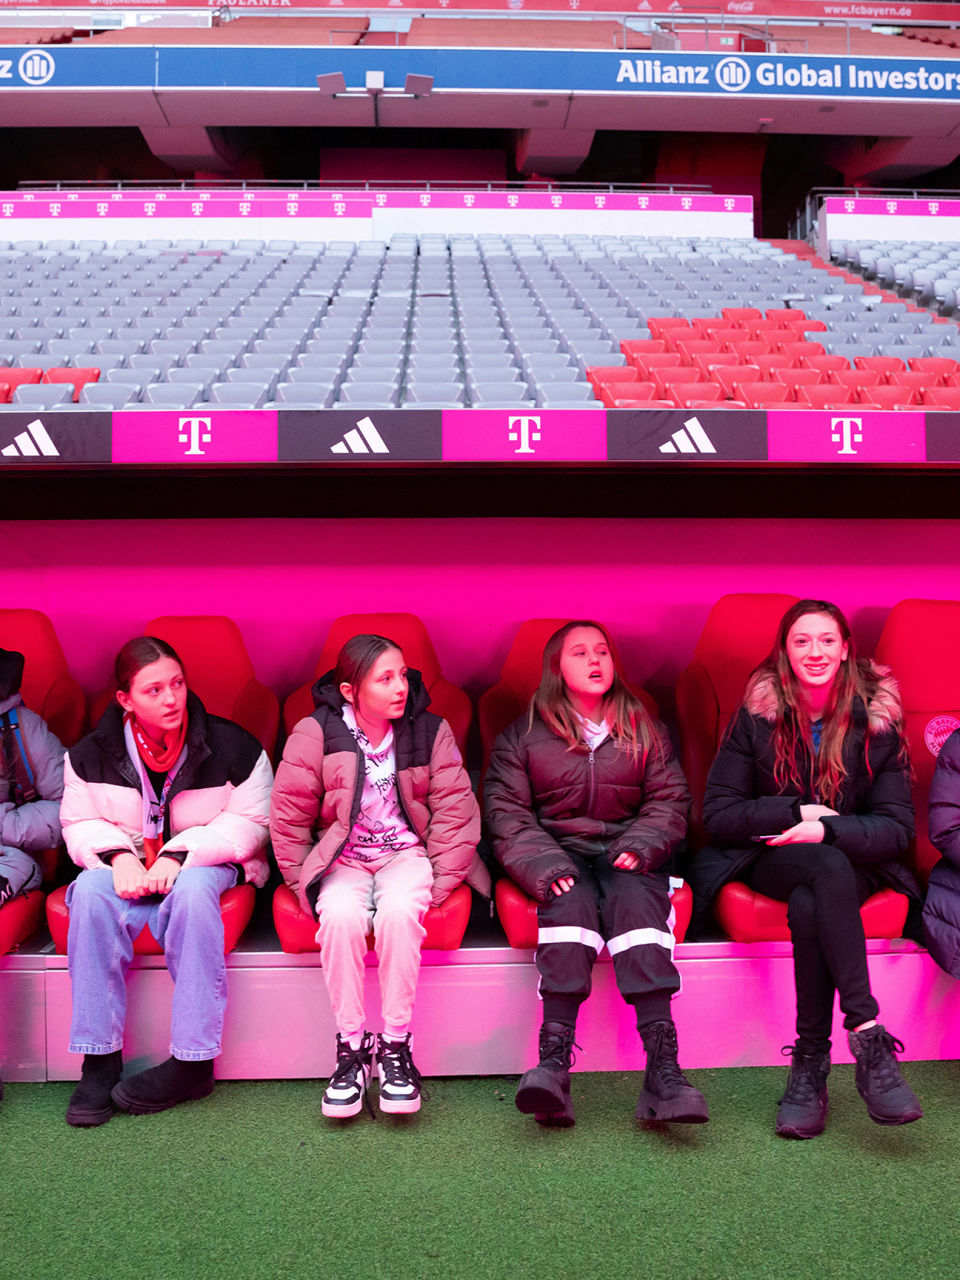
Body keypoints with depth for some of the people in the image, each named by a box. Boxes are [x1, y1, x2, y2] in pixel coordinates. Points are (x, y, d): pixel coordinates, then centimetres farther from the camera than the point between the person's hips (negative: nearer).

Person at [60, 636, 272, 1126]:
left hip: (205, 864, -2)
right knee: (91, 890, -32)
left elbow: (248, 823, -8)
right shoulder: (91, 754, 0)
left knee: (192, 890, -38)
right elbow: (79, 824, 4)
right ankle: (100, 1059, -28)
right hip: (127, 865, 2)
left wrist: (179, 855, -21)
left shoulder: (232, 746, -7)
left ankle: (192, 1062, -32)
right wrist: (118, 855, -18)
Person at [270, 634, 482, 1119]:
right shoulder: (315, 734, -5)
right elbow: (287, 819, 0)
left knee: (398, 912, -33)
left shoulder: (430, 732, -1)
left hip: (405, 852, 0)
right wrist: (306, 882, -4)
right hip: (342, 857, 0)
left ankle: (395, 1045, -20)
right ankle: (350, 1047, -19)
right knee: (340, 915, -33)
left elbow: (456, 811, 0)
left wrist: (437, 884, -6)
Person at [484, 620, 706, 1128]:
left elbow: (670, 798, 12)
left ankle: (663, 1071, -46)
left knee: (635, 899, -33)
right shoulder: (524, 734, 13)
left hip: (626, 852, 1)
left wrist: (642, 842, -9)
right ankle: (554, 1062, -46)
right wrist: (540, 861, -15)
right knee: (571, 901, -35)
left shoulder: (643, 729, 18)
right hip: (559, 851, 0)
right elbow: (505, 810, 4)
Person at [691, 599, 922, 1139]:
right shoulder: (756, 716, -2)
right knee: (828, 870, -37)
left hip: (854, 861, 1)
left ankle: (811, 1066, -31)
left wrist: (827, 829, -20)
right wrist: (798, 811, -14)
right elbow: (718, 815, -3)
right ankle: (869, 1037, -43)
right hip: (773, 858, 0)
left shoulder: (877, 719, -1)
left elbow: (898, 827, -3)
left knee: (808, 906, -36)